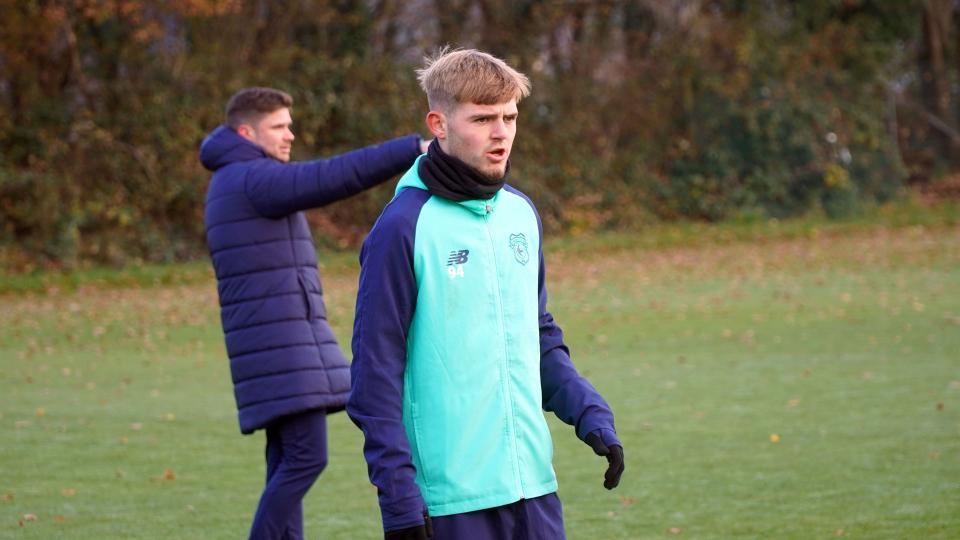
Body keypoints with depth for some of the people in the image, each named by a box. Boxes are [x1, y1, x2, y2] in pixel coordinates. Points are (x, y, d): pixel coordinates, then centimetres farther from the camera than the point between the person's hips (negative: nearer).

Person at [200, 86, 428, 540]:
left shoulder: (233, 184, 21)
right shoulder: (252, 179, -12)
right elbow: (335, 176, -23)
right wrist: (414, 149, -26)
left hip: (286, 344, 10)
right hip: (279, 345, -10)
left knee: (289, 462, 8)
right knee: (307, 456, -12)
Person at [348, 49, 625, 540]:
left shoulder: (521, 214, 10)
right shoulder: (403, 227, -9)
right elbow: (375, 371, -9)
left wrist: (591, 415, 6)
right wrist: (398, 497, -12)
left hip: (534, 485, 6)